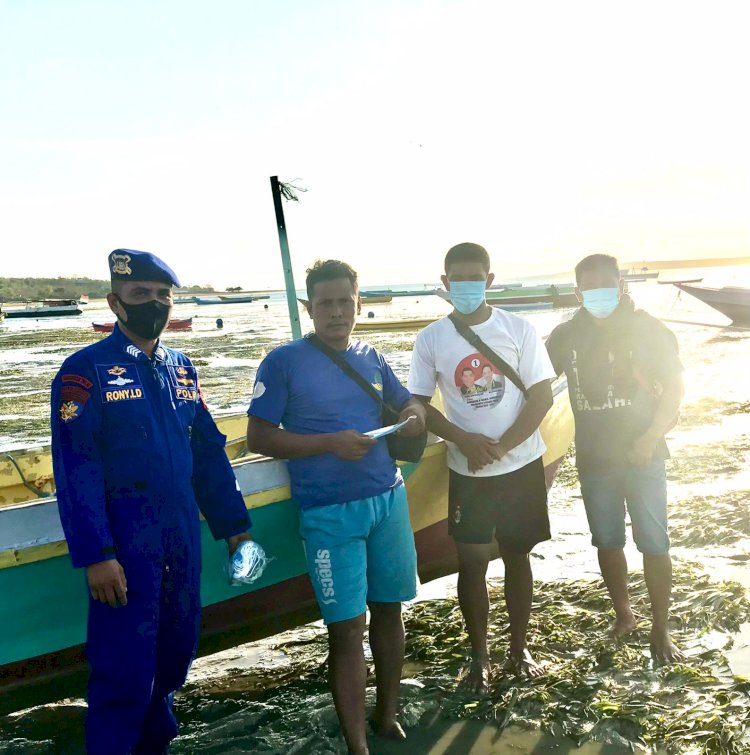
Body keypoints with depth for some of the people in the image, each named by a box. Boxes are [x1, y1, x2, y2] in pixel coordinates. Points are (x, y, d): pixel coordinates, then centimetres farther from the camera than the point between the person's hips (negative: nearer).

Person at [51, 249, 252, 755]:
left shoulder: (181, 369, 11)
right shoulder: (86, 371, -9)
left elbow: (209, 451, 13)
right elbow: (76, 471, -14)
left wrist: (234, 525, 11)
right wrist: (95, 555, -18)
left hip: (183, 537, 6)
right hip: (125, 542, -6)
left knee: (177, 654, 16)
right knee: (125, 670, 0)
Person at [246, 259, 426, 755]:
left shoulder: (371, 358, 8)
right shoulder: (284, 362, -7)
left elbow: (408, 403, 21)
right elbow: (259, 438, -9)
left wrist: (415, 417, -5)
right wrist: (330, 442, -20)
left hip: (389, 499, 5)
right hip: (330, 513, -5)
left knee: (389, 610, 14)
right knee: (347, 628, -2)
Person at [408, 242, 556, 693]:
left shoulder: (518, 329, -6)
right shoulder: (431, 339, -3)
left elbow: (542, 396, -7)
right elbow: (419, 406, -2)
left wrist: (500, 447, -16)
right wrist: (466, 440, -17)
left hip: (521, 466, 0)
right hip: (466, 471, 0)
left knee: (517, 555, 12)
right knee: (472, 561, 4)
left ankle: (519, 649, 28)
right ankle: (480, 658, 20)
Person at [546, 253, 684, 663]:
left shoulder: (648, 329, -7)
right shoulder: (566, 335, -1)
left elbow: (674, 386, -4)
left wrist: (651, 438, -15)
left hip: (642, 456, -2)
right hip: (593, 459, 2)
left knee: (654, 544, 1)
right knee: (607, 542, 13)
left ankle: (660, 631, 14)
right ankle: (623, 614, 33)